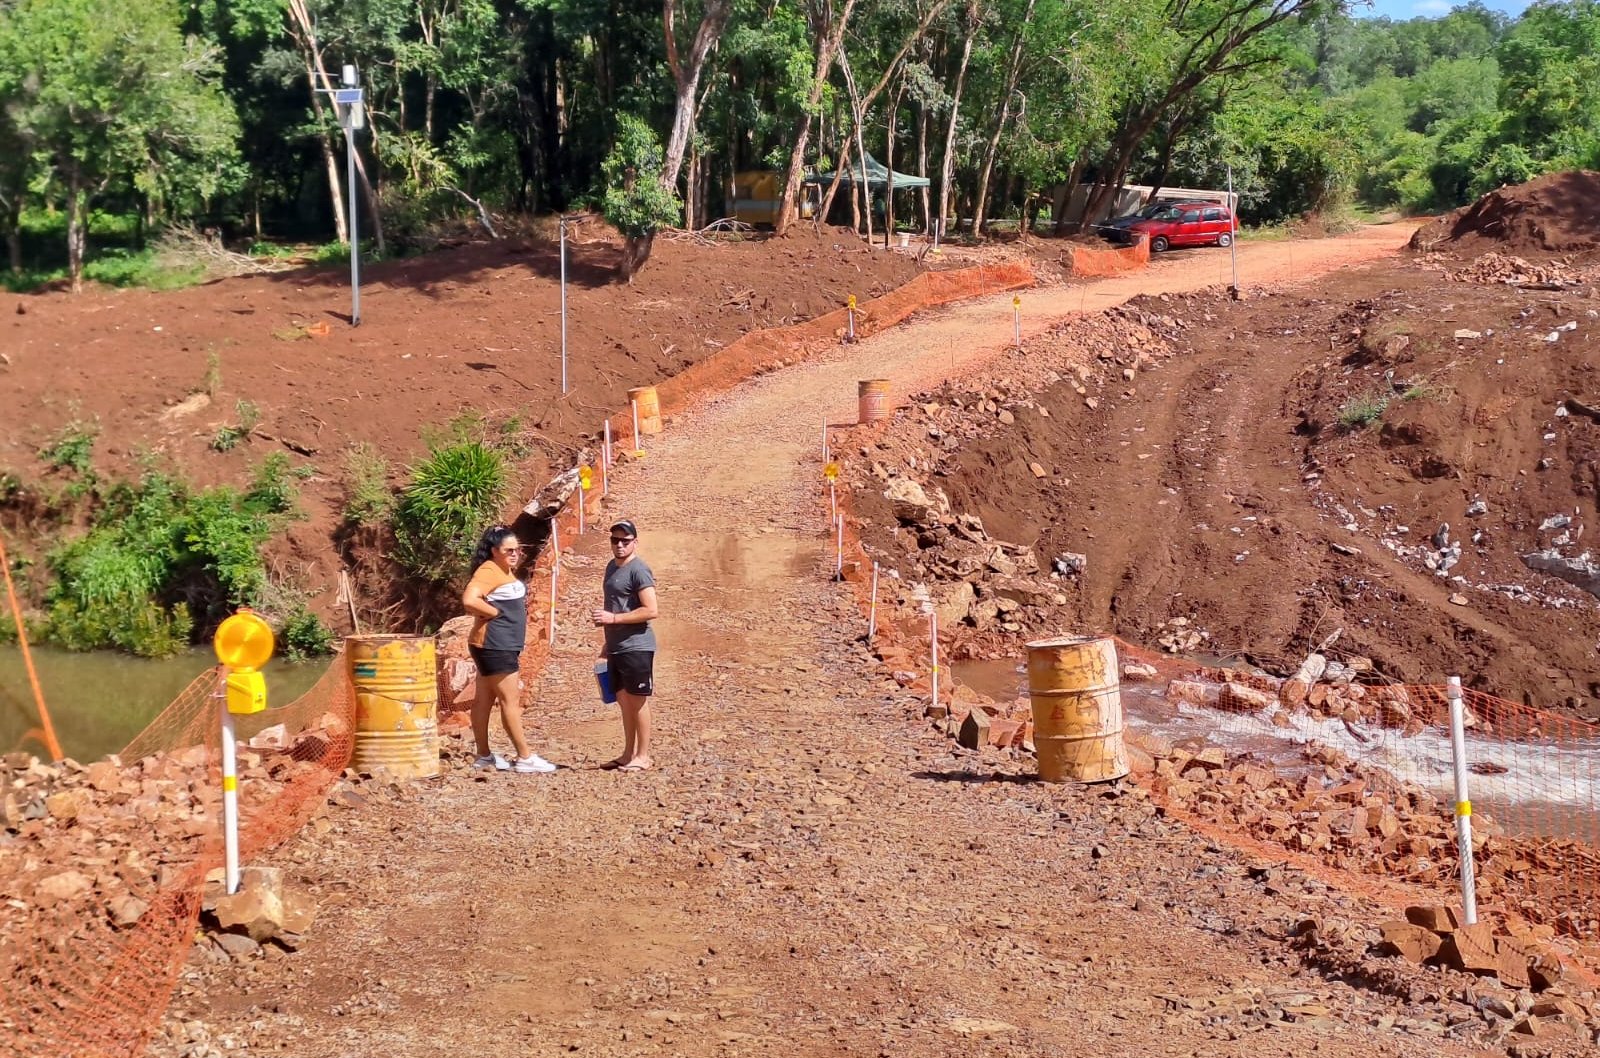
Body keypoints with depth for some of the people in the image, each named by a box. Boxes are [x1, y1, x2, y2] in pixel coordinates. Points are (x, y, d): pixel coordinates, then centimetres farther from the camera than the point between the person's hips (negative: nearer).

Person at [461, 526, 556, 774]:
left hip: (503, 647, 10)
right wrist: (495, 612, -18)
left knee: (484, 699, 12)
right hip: (494, 645, -10)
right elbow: (469, 600, -29)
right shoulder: (488, 571, -16)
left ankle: (484, 756, 17)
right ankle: (525, 758, -4)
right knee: (510, 700, -6)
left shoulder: (506, 571, 15)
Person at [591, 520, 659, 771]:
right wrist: (608, 642, 21)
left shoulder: (638, 570, -13)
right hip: (616, 647, 9)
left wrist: (613, 618, -20)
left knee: (638, 701, -2)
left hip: (636, 647, -8)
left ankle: (643, 756, 4)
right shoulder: (612, 567, 14)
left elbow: (650, 610, -20)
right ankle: (628, 753, 20)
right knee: (624, 701, 13)